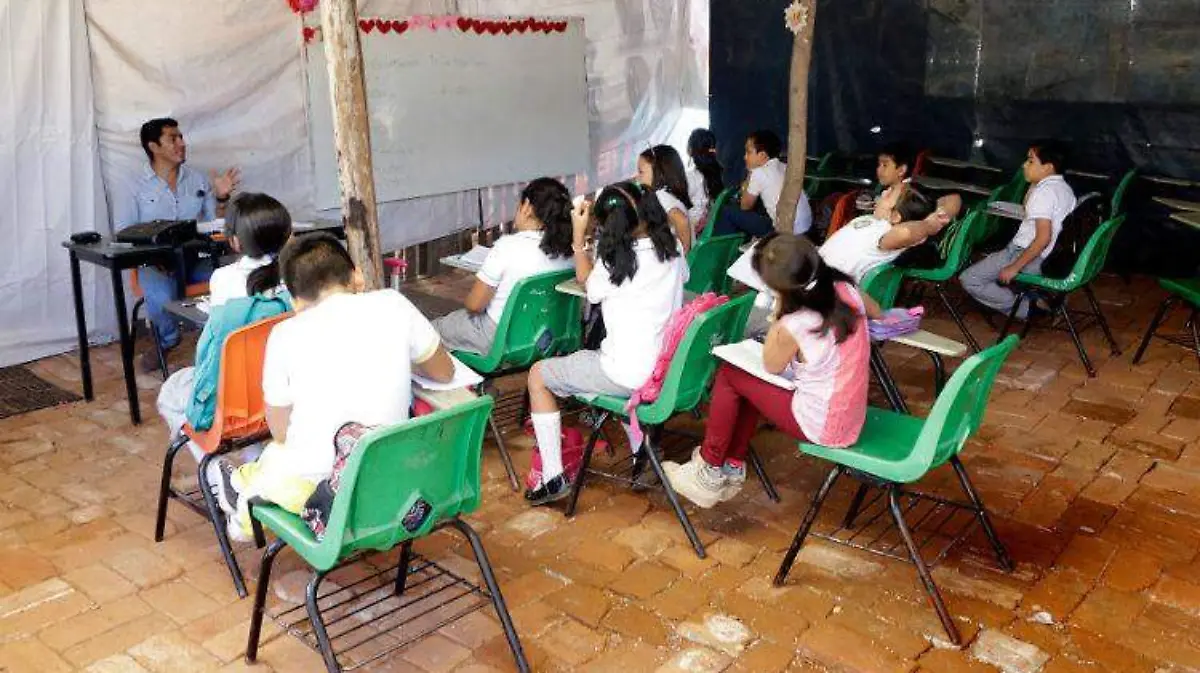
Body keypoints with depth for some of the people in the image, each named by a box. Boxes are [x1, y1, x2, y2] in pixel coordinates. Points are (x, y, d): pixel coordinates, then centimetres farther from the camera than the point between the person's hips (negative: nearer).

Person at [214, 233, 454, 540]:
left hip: (312, 490, -2)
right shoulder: (394, 305, -7)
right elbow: (444, 372, 7)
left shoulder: (285, 334, -9)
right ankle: (246, 481, 49)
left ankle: (244, 485, 56)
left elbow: (280, 431, 1)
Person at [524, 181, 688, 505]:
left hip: (629, 375, -7)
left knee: (538, 375, 12)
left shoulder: (616, 261, -15)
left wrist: (579, 235, 9)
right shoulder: (671, 245, -1)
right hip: (668, 367, 7)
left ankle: (553, 478, 9)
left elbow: (587, 283, 6)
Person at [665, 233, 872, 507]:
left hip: (822, 427, -7)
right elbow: (876, 312, 15)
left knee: (729, 374, 4)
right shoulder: (845, 289, -10)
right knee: (749, 383, 19)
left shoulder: (794, 327, -29)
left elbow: (771, 366, -5)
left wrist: (779, 313, -11)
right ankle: (733, 468, 27)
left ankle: (710, 472, 16)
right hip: (850, 417, 7)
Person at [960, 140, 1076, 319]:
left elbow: (1043, 238, -28)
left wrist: (1014, 267, -24)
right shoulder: (1064, 187, 8)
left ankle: (1027, 308, -11)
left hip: (1031, 257, -10)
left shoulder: (1043, 192, -21)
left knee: (968, 279, -10)